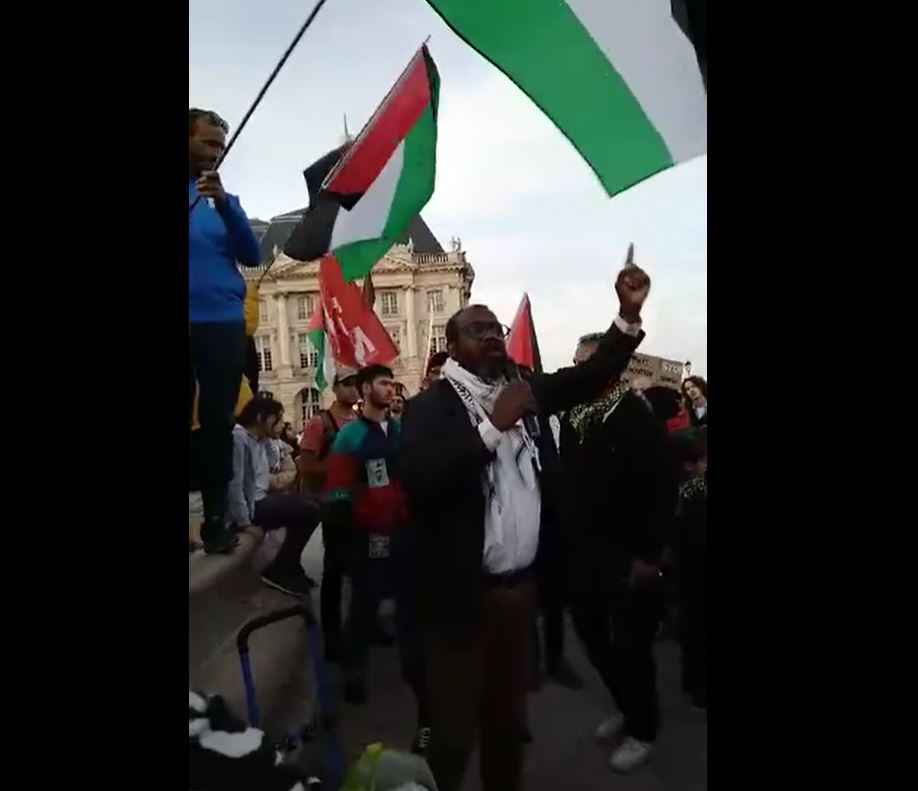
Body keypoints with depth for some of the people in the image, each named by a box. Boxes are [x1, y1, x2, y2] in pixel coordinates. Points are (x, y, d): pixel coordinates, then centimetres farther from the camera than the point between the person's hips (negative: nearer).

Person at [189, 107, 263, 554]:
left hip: (223, 323, 2)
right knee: (189, 421, -1)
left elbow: (252, 256, 2)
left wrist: (224, 205, -11)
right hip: (197, 323, -1)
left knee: (218, 424, 2)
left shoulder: (226, 200, 16)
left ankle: (215, 521, 7)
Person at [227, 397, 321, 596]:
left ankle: (289, 568, 19)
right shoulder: (239, 437, -15)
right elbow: (234, 483, -21)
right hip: (250, 506, -10)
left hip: (260, 500, 10)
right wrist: (244, 520, -20)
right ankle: (278, 571, -6)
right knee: (310, 510, -16)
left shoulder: (262, 441, 15)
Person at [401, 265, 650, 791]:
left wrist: (629, 313, -2)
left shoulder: (522, 389, 4)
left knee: (510, 719, 24)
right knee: (454, 729, 11)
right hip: (464, 592, -5)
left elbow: (587, 379, 9)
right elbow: (419, 481, -29)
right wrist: (493, 426, -29)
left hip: (521, 586, 6)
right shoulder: (431, 406, -13)